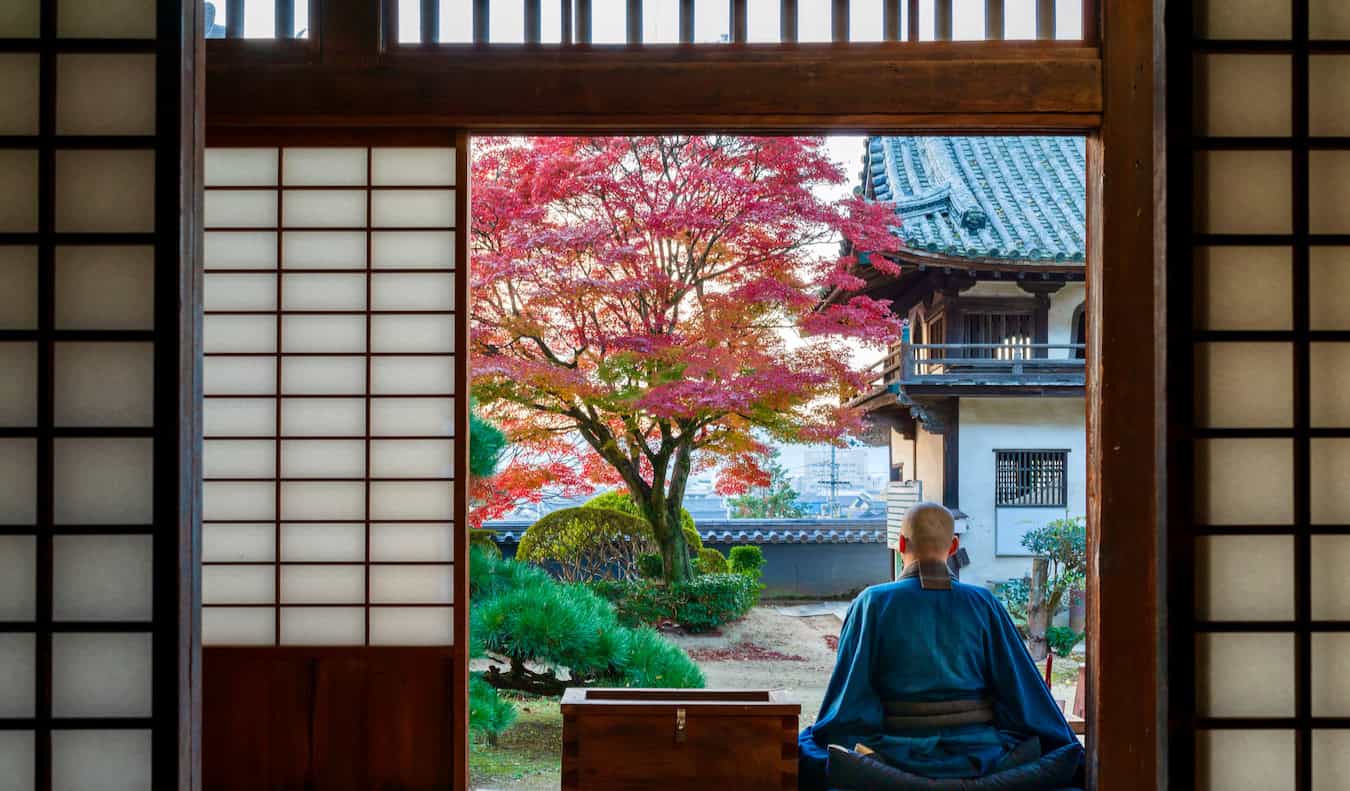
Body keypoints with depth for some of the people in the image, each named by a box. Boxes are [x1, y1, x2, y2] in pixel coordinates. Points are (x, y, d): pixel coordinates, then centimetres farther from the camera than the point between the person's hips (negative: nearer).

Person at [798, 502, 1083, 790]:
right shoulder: (983, 604, -2)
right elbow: (1024, 691, 0)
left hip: (899, 756, -1)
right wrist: (1074, 757, 10)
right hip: (976, 756, 2)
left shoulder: (872, 604, -6)